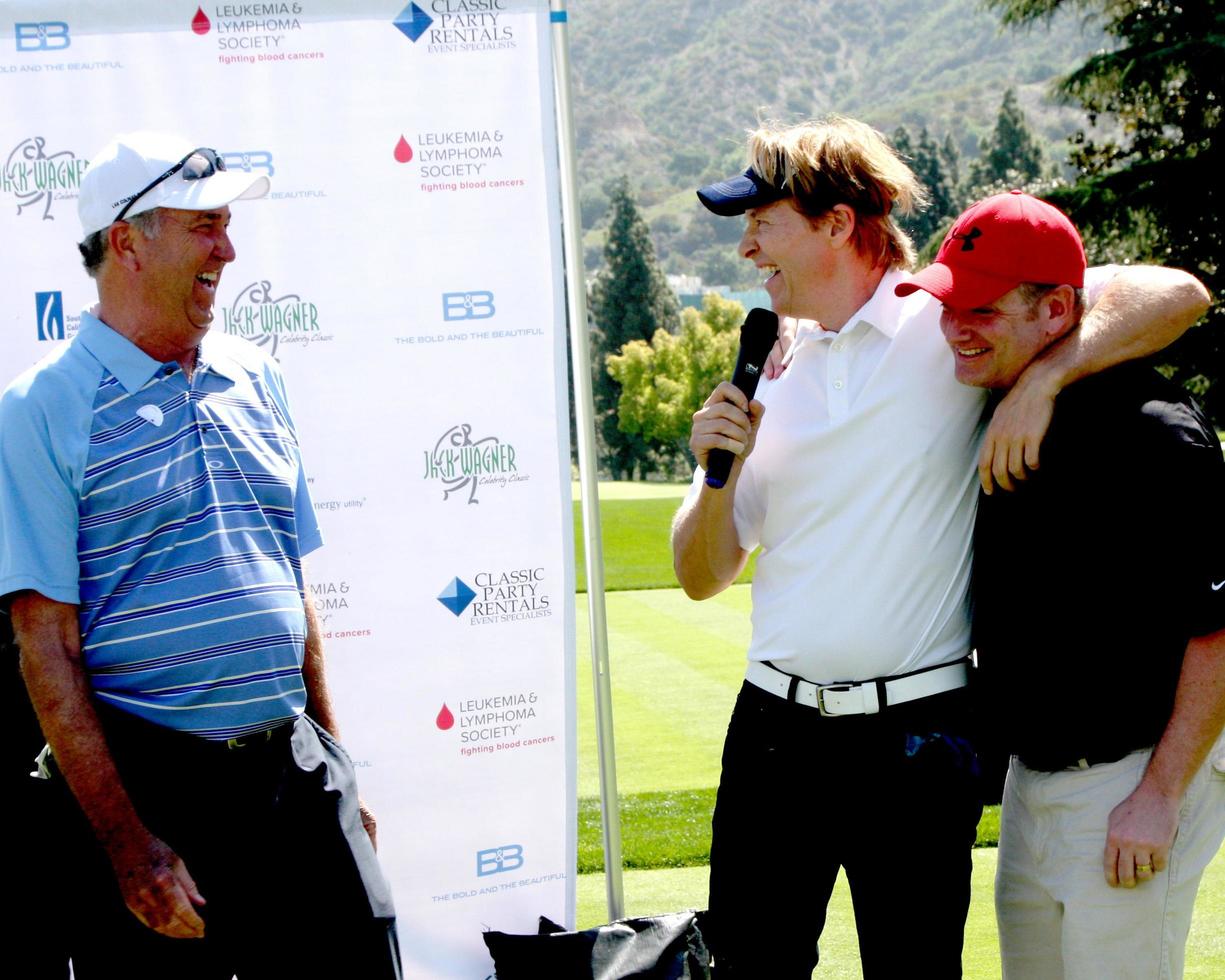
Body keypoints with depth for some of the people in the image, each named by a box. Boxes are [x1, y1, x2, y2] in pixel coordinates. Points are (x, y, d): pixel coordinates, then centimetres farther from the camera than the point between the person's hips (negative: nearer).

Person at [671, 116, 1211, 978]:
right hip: (774, 726, 5)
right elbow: (703, 577, 12)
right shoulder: (775, 377, 12)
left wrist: (1043, 378, -19)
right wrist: (718, 475, -6)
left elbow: (1173, 295, -9)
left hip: (914, 735, -4)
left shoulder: (950, 325, -2)